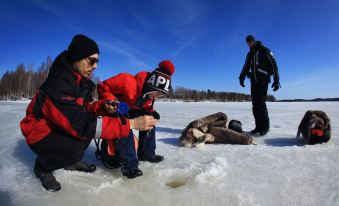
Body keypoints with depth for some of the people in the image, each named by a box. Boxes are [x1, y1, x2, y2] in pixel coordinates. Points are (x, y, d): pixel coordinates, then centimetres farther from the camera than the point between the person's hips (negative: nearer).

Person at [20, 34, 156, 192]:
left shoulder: (81, 81, -2)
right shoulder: (58, 83, -31)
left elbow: (85, 108, 5)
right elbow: (80, 124, -38)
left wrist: (104, 107, -20)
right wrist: (131, 123, -42)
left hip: (60, 127, 9)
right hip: (40, 133, -8)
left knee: (93, 121, -5)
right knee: (74, 148, -32)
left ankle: (71, 160, 8)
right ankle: (42, 166, 0)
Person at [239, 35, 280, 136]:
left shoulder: (264, 51, 1)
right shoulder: (249, 54, 18)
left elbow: (273, 65, -5)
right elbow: (246, 67, 18)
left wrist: (276, 80, -13)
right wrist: (242, 78, 1)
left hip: (263, 80, -6)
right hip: (254, 81, 6)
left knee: (260, 102, -14)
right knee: (255, 104, 1)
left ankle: (265, 126, -5)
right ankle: (259, 126, 5)